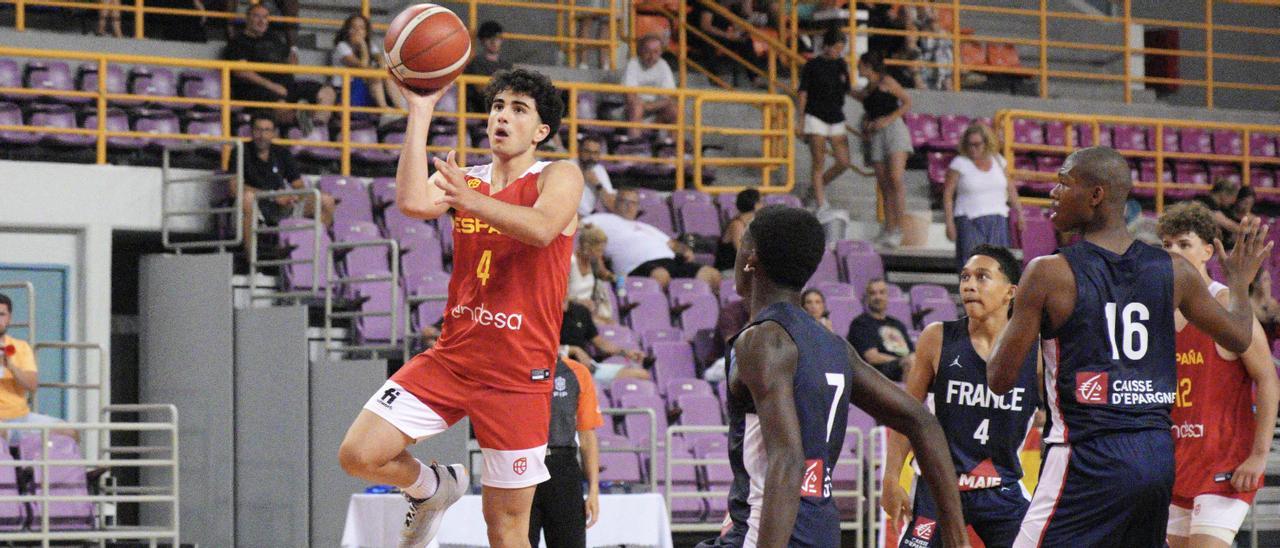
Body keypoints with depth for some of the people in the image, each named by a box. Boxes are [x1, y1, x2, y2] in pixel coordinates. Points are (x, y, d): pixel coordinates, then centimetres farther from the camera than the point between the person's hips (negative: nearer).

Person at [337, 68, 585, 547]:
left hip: (518, 372, -4)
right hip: (451, 358, 4)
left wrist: (470, 199, -31)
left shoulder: (559, 178, -1)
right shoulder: (461, 179, 11)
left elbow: (541, 229, -23)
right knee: (358, 455, -9)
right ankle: (433, 487, 21)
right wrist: (420, 113, -12)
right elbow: (413, 202, -12)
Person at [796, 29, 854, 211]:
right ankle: (821, 205, -4)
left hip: (836, 118, 5)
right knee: (818, 163, -5)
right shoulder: (813, 66, -5)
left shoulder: (841, 64, 9)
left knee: (844, 162, 1)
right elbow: (802, 93, -4)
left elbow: (848, 90, 16)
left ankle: (817, 188, 23)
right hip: (816, 118, -5)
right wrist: (800, 120, -8)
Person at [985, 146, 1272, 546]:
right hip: (1157, 454, 6)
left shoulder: (1048, 274, -7)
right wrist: (1239, 282, 40)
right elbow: (1238, 339, 20)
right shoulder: (1172, 270, 6)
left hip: (1087, 458, -6)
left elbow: (1000, 380, -4)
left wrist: (1011, 323, 17)